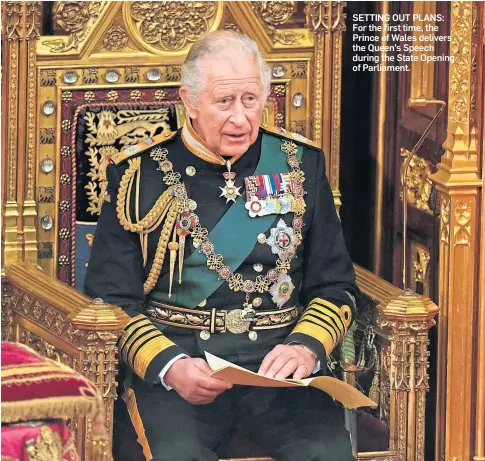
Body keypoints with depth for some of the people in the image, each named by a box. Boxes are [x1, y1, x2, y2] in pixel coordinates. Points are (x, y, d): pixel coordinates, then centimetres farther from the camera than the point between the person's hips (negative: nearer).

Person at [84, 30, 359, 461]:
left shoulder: (300, 163, 14)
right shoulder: (140, 174, 7)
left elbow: (335, 286, 14)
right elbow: (111, 299, 3)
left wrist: (306, 347, -8)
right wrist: (170, 366, -15)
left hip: (278, 358, 2)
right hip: (175, 354, -2)